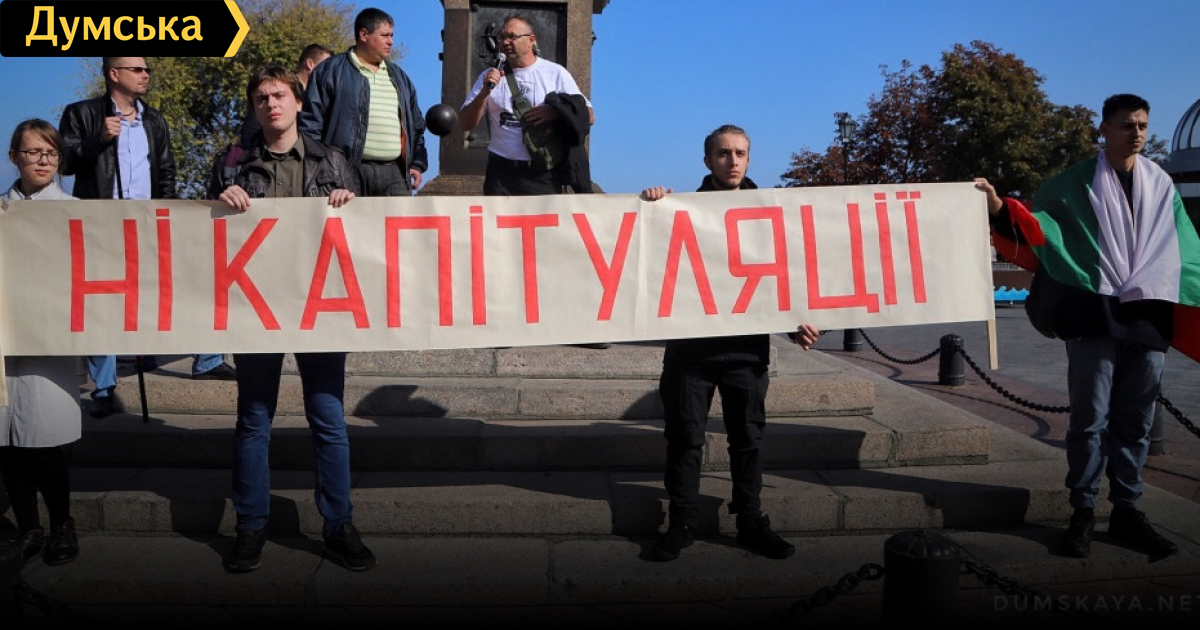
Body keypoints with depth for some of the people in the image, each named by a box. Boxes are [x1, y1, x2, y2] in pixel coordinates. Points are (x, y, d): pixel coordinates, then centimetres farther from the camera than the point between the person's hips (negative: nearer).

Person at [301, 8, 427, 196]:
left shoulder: (399, 77, 21)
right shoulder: (332, 71, 3)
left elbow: (416, 123, 25)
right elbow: (312, 121, -1)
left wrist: (417, 163, 15)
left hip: (394, 173, 5)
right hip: (348, 171, -5)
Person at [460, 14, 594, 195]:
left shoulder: (555, 73, 3)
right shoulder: (490, 76, 9)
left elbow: (589, 117, 3)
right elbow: (466, 124, 5)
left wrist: (555, 111, -14)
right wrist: (485, 92, -10)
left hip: (544, 174, -2)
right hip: (501, 173, 2)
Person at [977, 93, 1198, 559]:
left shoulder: (1160, 183, 14)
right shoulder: (1075, 183, 4)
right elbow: (1034, 226, 1)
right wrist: (998, 206, -17)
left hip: (1148, 316, 4)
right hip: (1094, 312, -3)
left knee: (1135, 423, 8)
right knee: (1090, 419, -2)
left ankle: (1126, 512, 16)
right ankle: (1083, 513, 5)